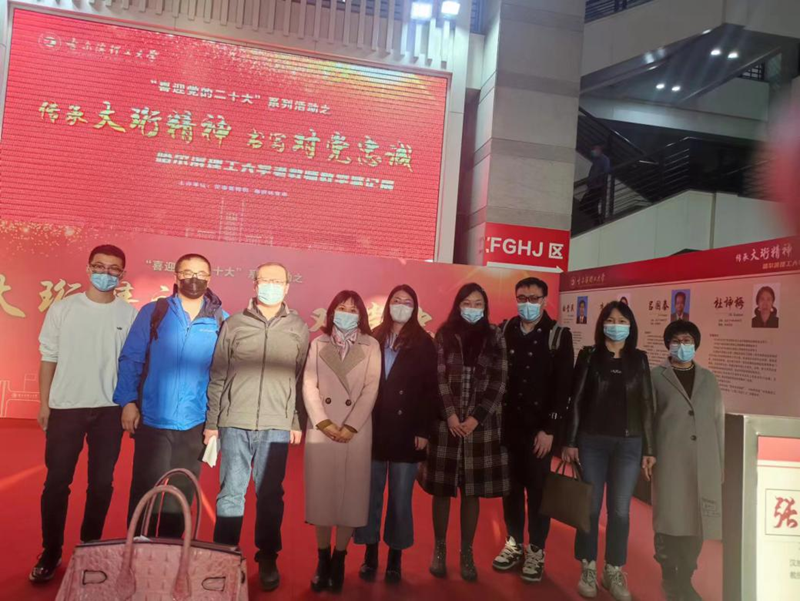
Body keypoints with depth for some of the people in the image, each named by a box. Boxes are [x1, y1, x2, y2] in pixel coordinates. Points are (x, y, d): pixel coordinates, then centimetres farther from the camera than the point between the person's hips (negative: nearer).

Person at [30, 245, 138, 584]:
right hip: (66, 407, 0)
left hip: (109, 409, 1)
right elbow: (48, 358, 4)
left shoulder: (129, 315, 1)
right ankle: (50, 553, 20)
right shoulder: (62, 309, 1)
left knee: (102, 483, 9)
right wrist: (44, 403, 0)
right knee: (57, 482, 5)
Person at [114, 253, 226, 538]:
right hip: (152, 420, -1)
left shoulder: (221, 321, 3)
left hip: (194, 425, 1)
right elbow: (130, 359, 2)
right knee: (144, 492, 6)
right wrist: (127, 402, -7)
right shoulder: (152, 312, 1)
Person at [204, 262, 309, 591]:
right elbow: (217, 376, 6)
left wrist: (299, 422, 4)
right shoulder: (234, 324, 4)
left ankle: (268, 559, 23)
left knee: (270, 495, 8)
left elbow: (303, 379, 7)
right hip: (235, 422, 0)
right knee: (230, 493, 6)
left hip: (277, 425, 0)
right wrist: (211, 422, 5)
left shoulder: (298, 328, 5)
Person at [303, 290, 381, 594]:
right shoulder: (318, 344, 8)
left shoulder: (371, 346, 4)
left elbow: (371, 389, -3)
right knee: (321, 494, 5)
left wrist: (350, 426, -11)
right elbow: (309, 386, 1)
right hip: (321, 430, 1)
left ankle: (339, 560, 16)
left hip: (356, 431, -1)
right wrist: (324, 423, -10)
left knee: (350, 494, 3)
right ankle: (322, 559, 19)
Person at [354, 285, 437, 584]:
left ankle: (395, 556, 22)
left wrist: (424, 430, -9)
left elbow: (430, 390, -3)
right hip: (374, 430, 2)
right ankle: (370, 553, 24)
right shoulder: (374, 339, 6)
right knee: (371, 494, 10)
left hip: (407, 431, -2)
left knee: (400, 496, 8)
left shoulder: (423, 343, 0)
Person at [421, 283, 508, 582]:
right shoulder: (444, 335, 2)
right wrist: (450, 415, -13)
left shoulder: (495, 337, 4)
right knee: (442, 489, 6)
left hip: (481, 423, 1)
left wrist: (476, 417, -9)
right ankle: (439, 548, 23)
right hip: (446, 422, 0)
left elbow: (498, 382, -1)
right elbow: (438, 377, -3)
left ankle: (466, 553, 21)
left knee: (472, 491, 7)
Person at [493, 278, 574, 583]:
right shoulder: (504, 332, 4)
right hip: (507, 424, 3)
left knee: (538, 489, 6)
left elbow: (563, 387, -7)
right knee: (511, 486, 12)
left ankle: (536, 551, 21)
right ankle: (514, 543, 28)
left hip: (539, 428, -2)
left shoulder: (559, 336, -4)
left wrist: (550, 428, -11)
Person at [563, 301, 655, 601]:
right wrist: (570, 441, -4)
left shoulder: (639, 359, 5)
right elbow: (576, 400, -1)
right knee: (590, 507, 5)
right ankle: (588, 569, 21)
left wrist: (649, 448, 4)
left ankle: (614, 571, 22)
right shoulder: (589, 356, 0)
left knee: (620, 510, 6)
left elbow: (646, 404, 6)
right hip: (592, 441, -1)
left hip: (629, 444, 1)